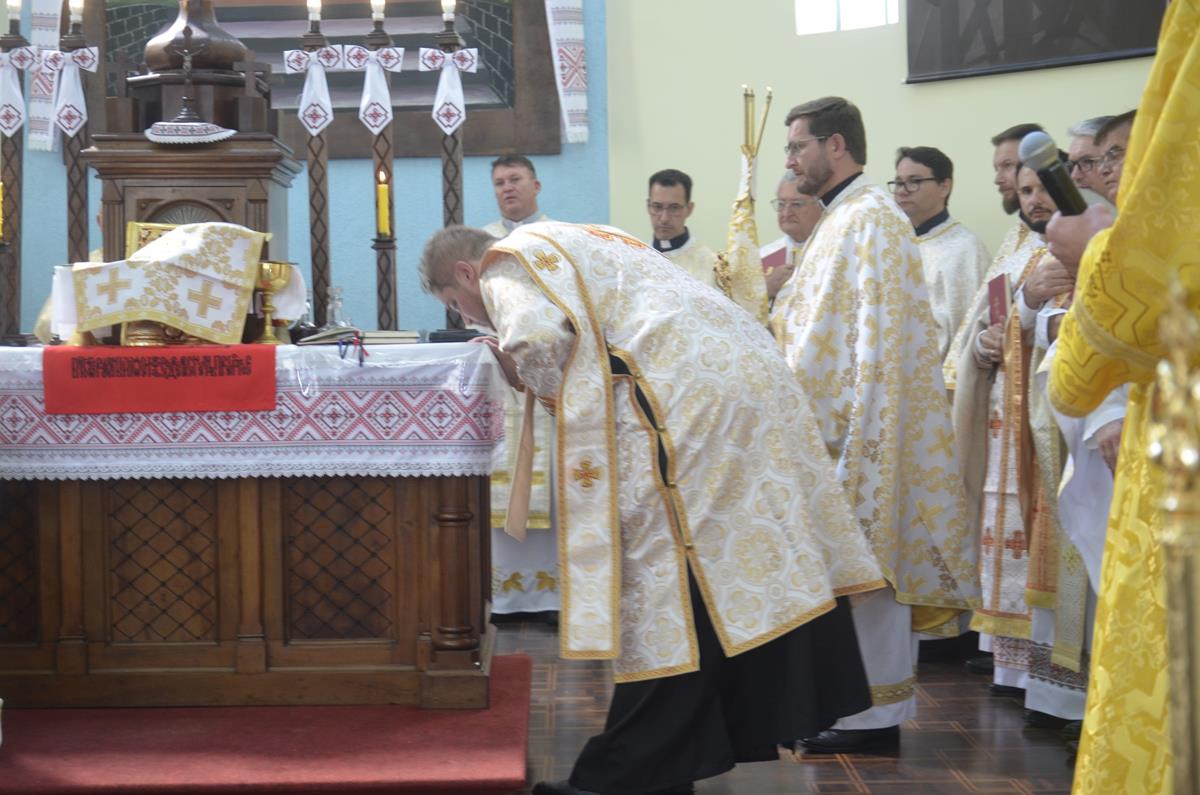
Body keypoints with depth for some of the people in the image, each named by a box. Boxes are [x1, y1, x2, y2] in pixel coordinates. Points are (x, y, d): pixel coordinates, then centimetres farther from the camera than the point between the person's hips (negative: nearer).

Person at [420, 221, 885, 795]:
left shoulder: (507, 265, 5)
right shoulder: (575, 245, 32)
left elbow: (542, 340, -14)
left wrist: (519, 370, 7)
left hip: (684, 393, -9)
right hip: (748, 371, 9)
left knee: (660, 577, -7)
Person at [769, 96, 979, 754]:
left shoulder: (872, 218, -13)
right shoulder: (843, 218, 17)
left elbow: (881, 331, -20)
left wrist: (848, 426, -21)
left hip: (859, 423, -9)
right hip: (836, 421, 9)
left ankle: (874, 714, 2)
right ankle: (860, 700, 18)